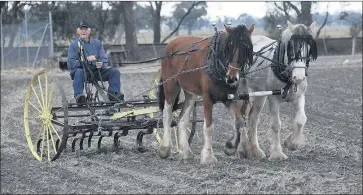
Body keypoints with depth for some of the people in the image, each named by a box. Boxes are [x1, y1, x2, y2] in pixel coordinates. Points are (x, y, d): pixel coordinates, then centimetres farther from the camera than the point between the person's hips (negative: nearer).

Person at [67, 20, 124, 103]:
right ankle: (78, 95, -38)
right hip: (82, 69, -3)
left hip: (96, 71, 3)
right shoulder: (74, 45, 2)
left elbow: (104, 59, 7)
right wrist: (86, 60, -22)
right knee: (79, 72, -38)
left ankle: (114, 94, -13)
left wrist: (101, 64, -19)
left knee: (115, 71, -15)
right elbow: (71, 64, -10)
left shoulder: (97, 43, 13)